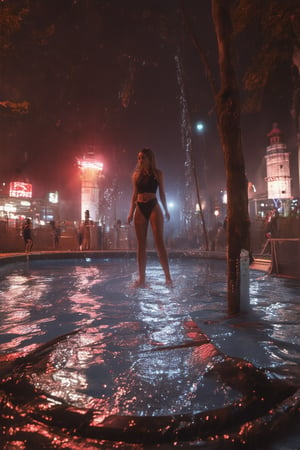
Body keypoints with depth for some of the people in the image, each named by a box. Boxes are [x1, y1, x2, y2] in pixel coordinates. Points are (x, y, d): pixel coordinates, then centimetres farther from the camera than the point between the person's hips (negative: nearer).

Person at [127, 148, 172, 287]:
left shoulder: (158, 173, 7)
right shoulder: (136, 175, 15)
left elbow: (162, 193, 8)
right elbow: (134, 195, 15)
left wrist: (166, 210, 2)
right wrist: (131, 212, 8)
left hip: (153, 207, -3)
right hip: (140, 209, 3)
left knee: (159, 242, -11)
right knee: (141, 244, 2)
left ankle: (168, 277, -8)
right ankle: (141, 279, 7)